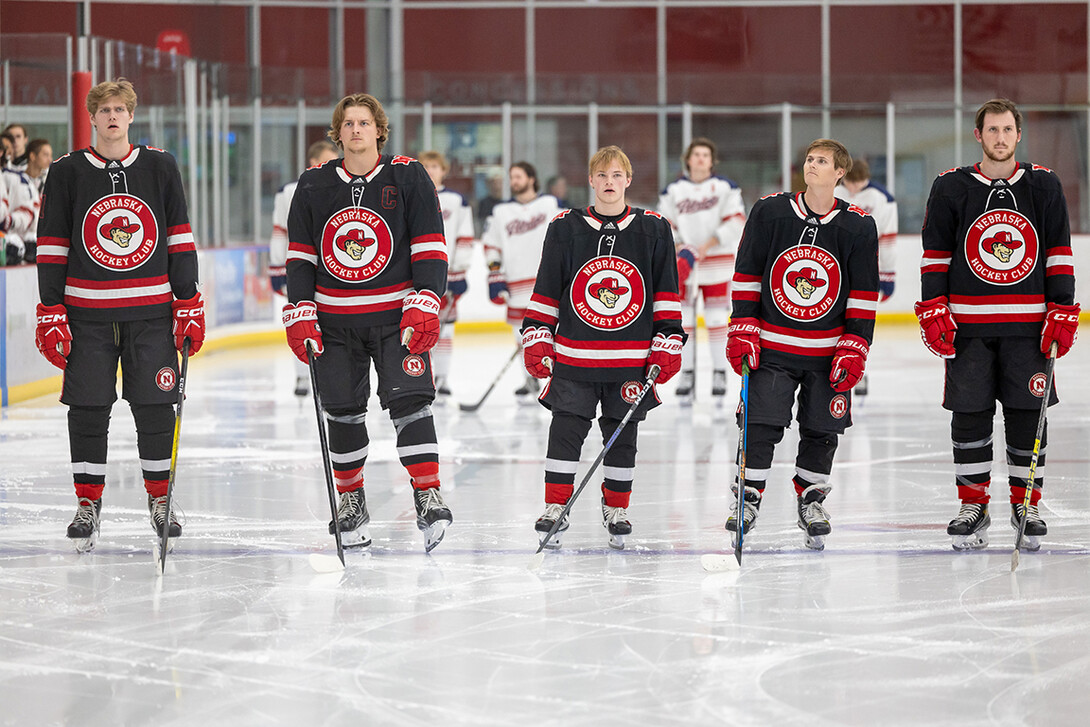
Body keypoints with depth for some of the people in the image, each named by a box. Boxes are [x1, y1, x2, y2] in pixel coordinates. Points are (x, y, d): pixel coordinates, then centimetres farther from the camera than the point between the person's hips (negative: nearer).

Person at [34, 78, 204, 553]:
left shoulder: (160, 167, 5)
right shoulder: (67, 172, 2)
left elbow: (180, 240, 6)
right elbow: (51, 247, 3)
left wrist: (189, 305, 2)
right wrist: (50, 313, -2)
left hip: (151, 311, 0)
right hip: (87, 313, 0)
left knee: (155, 407, 1)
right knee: (88, 408, 0)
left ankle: (159, 499, 15)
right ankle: (88, 505, 10)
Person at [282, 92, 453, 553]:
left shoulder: (408, 177, -1)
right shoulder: (314, 186, 5)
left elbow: (430, 249, -3)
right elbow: (300, 255, 9)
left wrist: (422, 307, -12)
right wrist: (300, 314, 0)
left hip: (396, 315, -2)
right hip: (334, 320, 2)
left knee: (408, 400, -14)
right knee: (343, 411, 5)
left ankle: (428, 498, -13)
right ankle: (350, 501, 20)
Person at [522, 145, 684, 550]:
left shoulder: (653, 230, 4)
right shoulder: (565, 229, 3)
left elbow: (666, 293, 7)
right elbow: (546, 290, 7)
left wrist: (668, 344, 2)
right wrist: (535, 338, 2)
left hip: (632, 360, 0)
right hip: (574, 356, 0)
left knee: (622, 436, 8)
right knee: (565, 431, -4)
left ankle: (616, 509, 21)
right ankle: (555, 509, 4)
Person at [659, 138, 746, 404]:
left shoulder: (725, 187, -1)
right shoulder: (674, 190, 5)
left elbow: (736, 222, -6)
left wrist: (709, 244, -14)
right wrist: (675, 247, -9)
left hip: (718, 260, -2)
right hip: (685, 262, 2)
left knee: (716, 318, -1)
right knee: (684, 318, 0)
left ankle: (719, 372, 6)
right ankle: (687, 373, 6)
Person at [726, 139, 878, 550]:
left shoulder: (858, 227, -3)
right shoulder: (769, 212, -3)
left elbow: (864, 295, 0)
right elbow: (746, 276, 2)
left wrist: (854, 349, -5)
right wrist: (742, 331, -3)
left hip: (828, 351, 1)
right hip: (772, 345, -1)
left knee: (822, 431, 6)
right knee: (761, 426, -6)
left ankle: (811, 500, 22)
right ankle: (747, 498, 6)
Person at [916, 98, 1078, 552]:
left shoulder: (1044, 186, 6)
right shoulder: (951, 188, 3)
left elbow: (1059, 254, 7)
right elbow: (935, 255, 5)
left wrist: (1062, 313, 0)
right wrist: (933, 311, -3)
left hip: (1028, 325, 1)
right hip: (968, 325, 0)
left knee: (1028, 415, 2)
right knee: (970, 416, 0)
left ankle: (1026, 506, 12)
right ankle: (973, 507, 9)